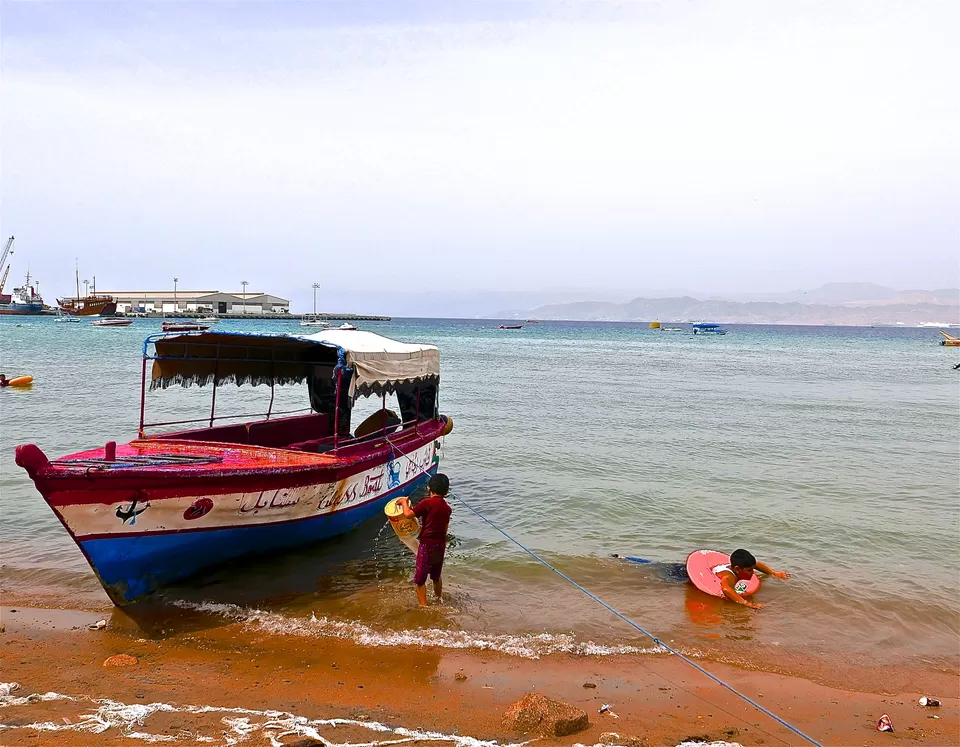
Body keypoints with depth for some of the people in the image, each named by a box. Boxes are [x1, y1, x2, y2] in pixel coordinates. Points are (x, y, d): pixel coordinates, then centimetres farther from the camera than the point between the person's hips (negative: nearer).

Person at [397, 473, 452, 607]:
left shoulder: (427, 502, -15)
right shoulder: (447, 508, 6)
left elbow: (408, 514, -17)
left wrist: (404, 502, 1)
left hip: (427, 543, -7)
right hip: (441, 544, 7)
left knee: (420, 578, 1)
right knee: (436, 576, 25)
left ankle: (423, 605, -3)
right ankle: (439, 600, 39)